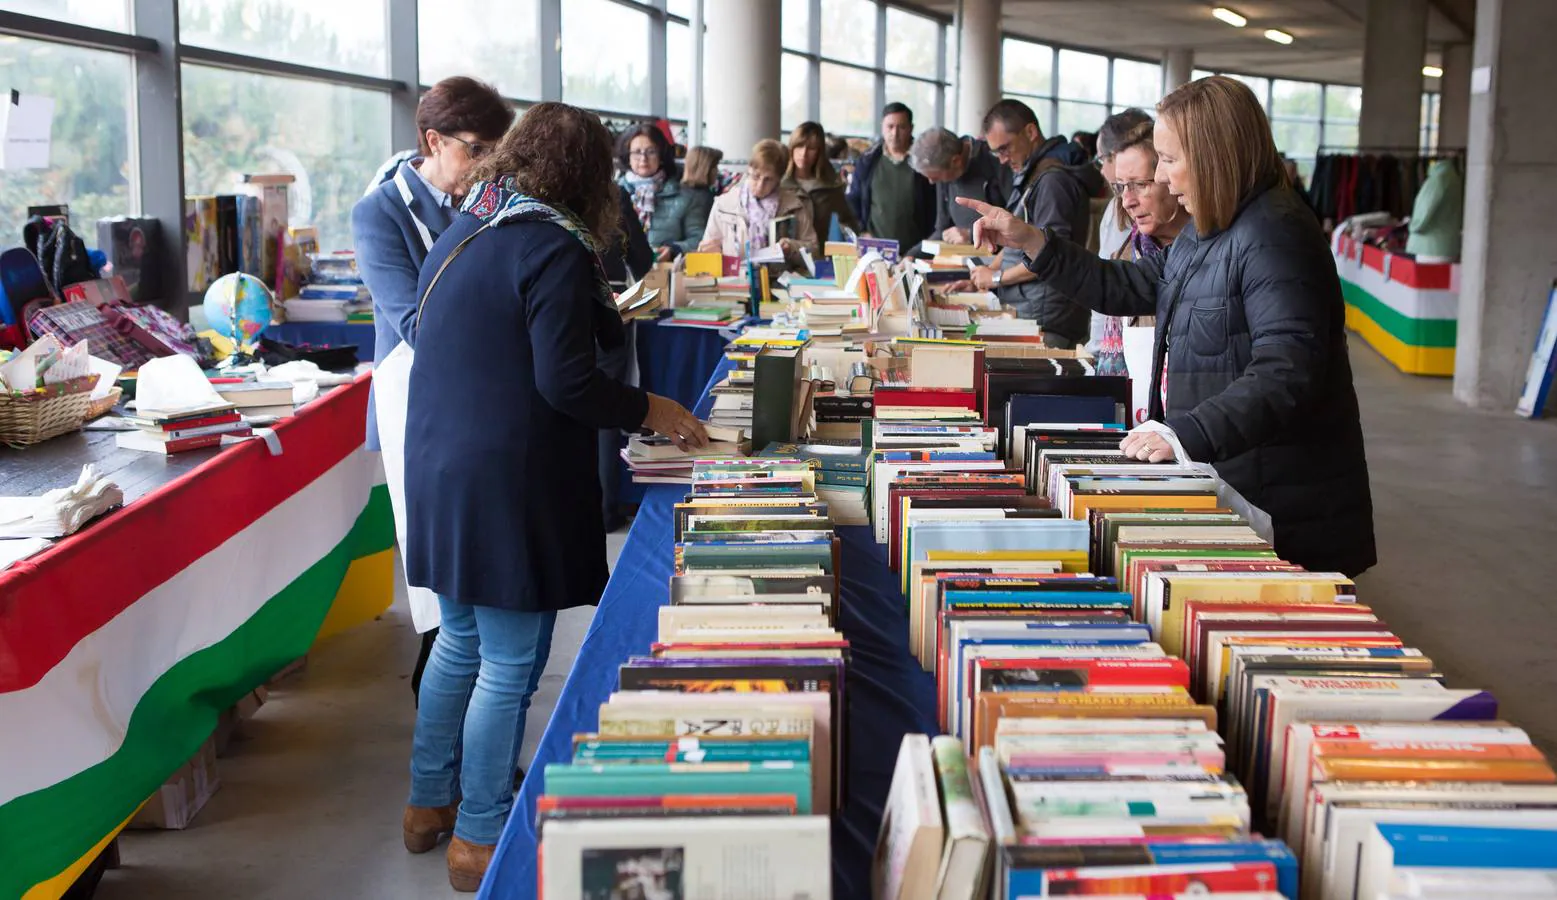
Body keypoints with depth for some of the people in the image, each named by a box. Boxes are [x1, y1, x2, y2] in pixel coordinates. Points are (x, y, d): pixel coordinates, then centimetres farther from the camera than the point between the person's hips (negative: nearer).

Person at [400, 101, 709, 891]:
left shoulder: (464, 229, 12)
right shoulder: (552, 247, -15)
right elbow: (565, 382, -19)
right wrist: (649, 411, -6)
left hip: (441, 467, 9)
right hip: (509, 484, -9)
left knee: (461, 640, 21)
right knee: (510, 662, 1)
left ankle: (430, 803, 32)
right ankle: (480, 841, 10)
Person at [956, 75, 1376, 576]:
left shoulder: (1274, 236, -19)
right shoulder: (1205, 233, 14)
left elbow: (1285, 373, -29)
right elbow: (1136, 288, 23)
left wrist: (1187, 435, -36)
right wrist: (1032, 243, 16)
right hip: (1224, 484, 10)